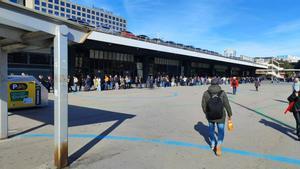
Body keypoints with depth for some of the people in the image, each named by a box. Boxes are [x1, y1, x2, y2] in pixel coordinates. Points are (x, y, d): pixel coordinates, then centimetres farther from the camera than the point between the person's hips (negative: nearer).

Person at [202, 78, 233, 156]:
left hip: (210, 116, 2)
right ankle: (218, 146, -3)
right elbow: (227, 105, -9)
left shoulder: (206, 93, -13)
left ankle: (212, 144, 38)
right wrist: (230, 115, 6)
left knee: (211, 128, 25)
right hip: (220, 116, -1)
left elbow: (203, 105, -6)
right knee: (221, 130, 14)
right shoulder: (222, 93, -15)